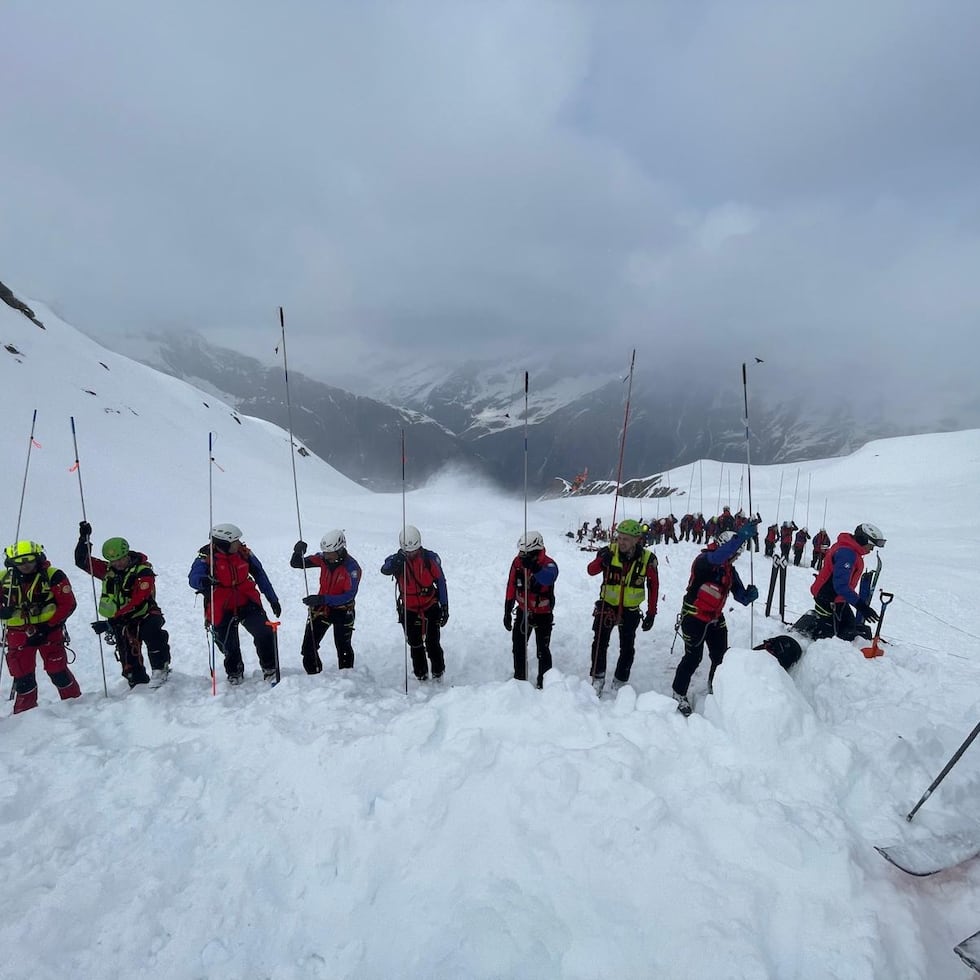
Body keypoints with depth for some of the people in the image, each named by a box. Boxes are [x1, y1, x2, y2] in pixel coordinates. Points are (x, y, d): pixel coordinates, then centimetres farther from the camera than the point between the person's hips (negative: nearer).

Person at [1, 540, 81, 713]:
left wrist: (48, 626, -15)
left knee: (58, 671, -1)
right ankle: (24, 713, 25)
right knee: (22, 676, 8)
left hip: (48, 630, -3)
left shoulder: (53, 576, -10)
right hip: (18, 633, 3)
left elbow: (68, 604, -10)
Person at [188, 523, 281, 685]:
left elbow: (260, 575, 4)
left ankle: (269, 668, 10)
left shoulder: (243, 552, -7)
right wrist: (203, 581, -56)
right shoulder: (206, 557, -16)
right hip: (222, 610, -1)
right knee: (229, 647, 10)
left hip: (247, 603, 2)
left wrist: (273, 600, 7)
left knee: (265, 633, -13)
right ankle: (234, 672, 42)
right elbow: (193, 578, -30)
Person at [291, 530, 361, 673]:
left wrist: (321, 599, -34)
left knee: (343, 648, 5)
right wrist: (298, 552, -27)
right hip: (321, 607, 4)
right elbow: (295, 564, -3)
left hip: (342, 610, -4)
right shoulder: (323, 559, -10)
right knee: (309, 647, 5)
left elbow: (349, 595, -27)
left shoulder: (351, 567, -23)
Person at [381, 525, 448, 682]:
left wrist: (445, 607, -2)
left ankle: (438, 674, 19)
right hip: (409, 610, 2)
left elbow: (441, 582, -3)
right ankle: (421, 676, 26)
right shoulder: (397, 559, -11)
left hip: (431, 607, -1)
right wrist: (395, 563, -56)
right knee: (415, 645, 11)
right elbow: (384, 570, -33)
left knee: (433, 643, 1)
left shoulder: (430, 558, -12)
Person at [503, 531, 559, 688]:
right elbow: (511, 588, -1)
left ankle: (544, 683, 18)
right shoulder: (518, 562, -11)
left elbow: (548, 578, -48)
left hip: (543, 614, -4)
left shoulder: (549, 564, -23)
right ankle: (519, 678, 35)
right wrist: (507, 612, 3)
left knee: (543, 651, 1)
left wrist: (534, 567, -67)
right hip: (523, 611, 5)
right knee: (518, 647, 16)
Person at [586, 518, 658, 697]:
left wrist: (651, 613, -2)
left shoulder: (647, 558, -13)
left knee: (627, 649, 10)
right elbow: (591, 570, -23)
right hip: (607, 605, -1)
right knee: (600, 643, 2)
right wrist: (602, 561, -44)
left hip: (630, 610, 1)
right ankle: (598, 679, 22)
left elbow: (653, 586, -3)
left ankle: (620, 682, 29)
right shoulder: (609, 551, -16)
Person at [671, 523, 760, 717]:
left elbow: (740, 595, 1)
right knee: (693, 657, -4)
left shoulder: (730, 570, 4)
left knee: (721, 656, 12)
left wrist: (749, 595, -24)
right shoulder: (704, 560, -19)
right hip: (694, 617, -7)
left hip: (715, 618, 7)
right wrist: (742, 536, -53)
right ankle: (679, 694, 15)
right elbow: (717, 557, -44)